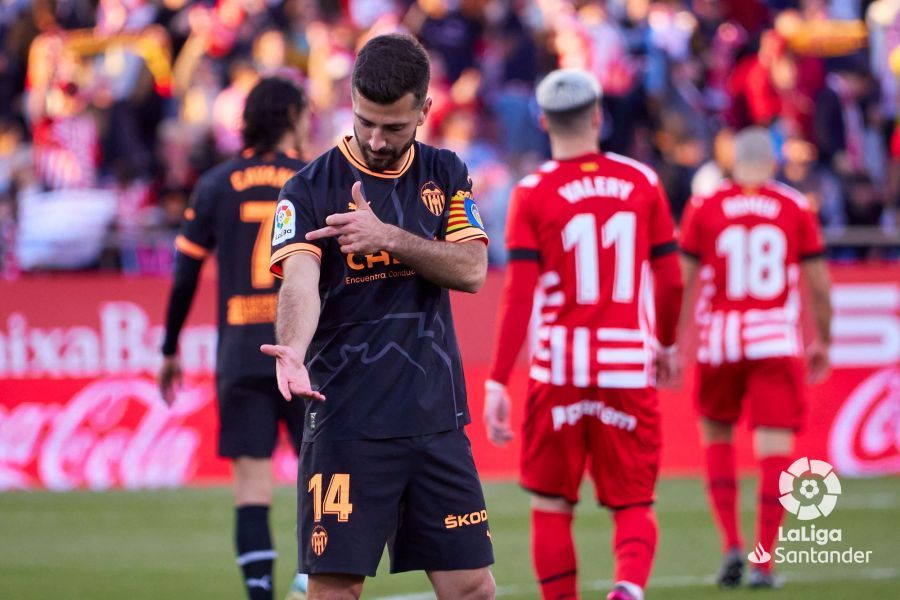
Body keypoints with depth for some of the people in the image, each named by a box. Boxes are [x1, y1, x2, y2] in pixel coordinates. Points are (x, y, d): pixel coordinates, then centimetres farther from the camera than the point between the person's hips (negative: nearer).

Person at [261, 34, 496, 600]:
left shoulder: (446, 175, 9)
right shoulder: (311, 188, -3)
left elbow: (472, 270, -3)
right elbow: (301, 281, -20)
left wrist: (388, 238, -18)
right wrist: (294, 349, -41)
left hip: (438, 419, 4)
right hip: (345, 421, -4)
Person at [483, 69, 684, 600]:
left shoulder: (534, 194, -4)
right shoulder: (642, 182, 3)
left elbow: (519, 296, -10)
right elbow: (671, 281, 8)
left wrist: (497, 382, -8)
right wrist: (667, 343, 25)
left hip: (560, 368, -1)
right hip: (630, 366, 1)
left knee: (552, 505, 13)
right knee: (633, 505, 5)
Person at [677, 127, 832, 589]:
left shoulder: (704, 208, 1)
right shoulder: (796, 208, 3)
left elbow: (682, 282, 1)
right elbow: (819, 285, 7)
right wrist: (823, 342, 19)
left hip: (719, 342, 0)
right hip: (777, 342, 0)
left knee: (716, 435, 19)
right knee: (774, 448, 1)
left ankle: (731, 544, 7)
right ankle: (763, 562, -3)